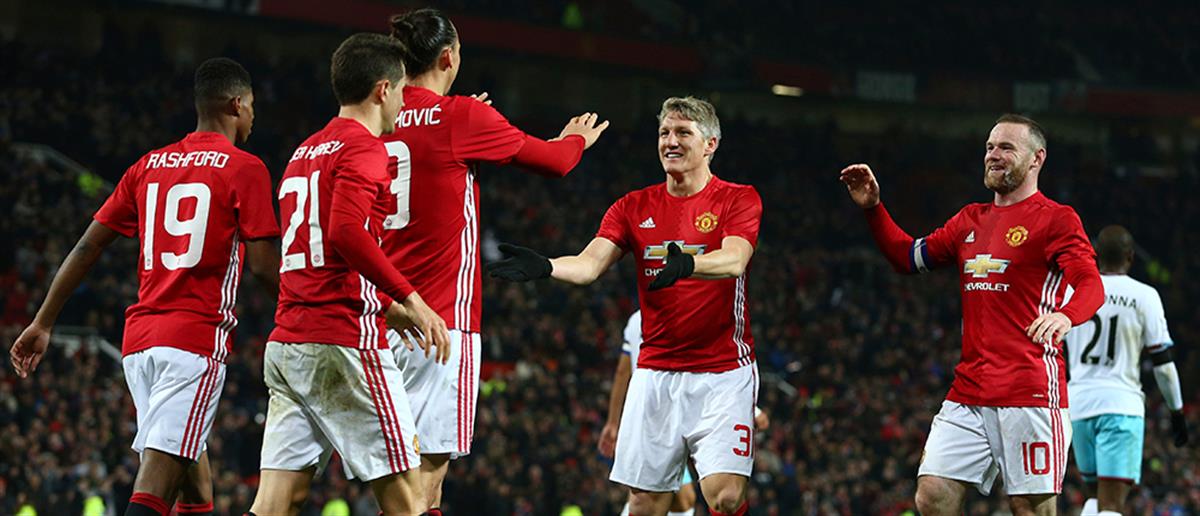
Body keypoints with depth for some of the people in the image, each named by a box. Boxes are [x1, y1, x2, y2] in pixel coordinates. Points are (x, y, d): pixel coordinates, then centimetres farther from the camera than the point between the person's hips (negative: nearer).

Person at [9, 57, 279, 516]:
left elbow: (89, 246, 13)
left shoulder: (150, 165, 15)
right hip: (197, 337, -7)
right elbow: (262, 263, -8)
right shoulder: (245, 169, -2)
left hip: (139, 338, 7)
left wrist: (43, 324, 17)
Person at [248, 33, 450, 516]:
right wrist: (410, 300, -18)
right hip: (344, 342, -8)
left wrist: (387, 305, 33)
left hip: (286, 345, 8)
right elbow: (346, 231, -22)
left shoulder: (303, 153, 22)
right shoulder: (364, 146, -6)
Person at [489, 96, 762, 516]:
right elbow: (589, 265, -4)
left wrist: (687, 265, -41)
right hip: (656, 370, 3)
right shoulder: (633, 207, 9)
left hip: (723, 371, -3)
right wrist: (544, 267, -26)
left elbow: (734, 259, -20)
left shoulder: (738, 199, -1)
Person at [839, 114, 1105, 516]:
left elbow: (1090, 285, -16)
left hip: (1030, 392, -6)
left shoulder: (1056, 219, -2)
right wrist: (873, 208, 16)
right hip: (968, 393, 6)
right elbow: (909, 257, 30)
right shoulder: (971, 220, 19)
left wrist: (1065, 315, -38)